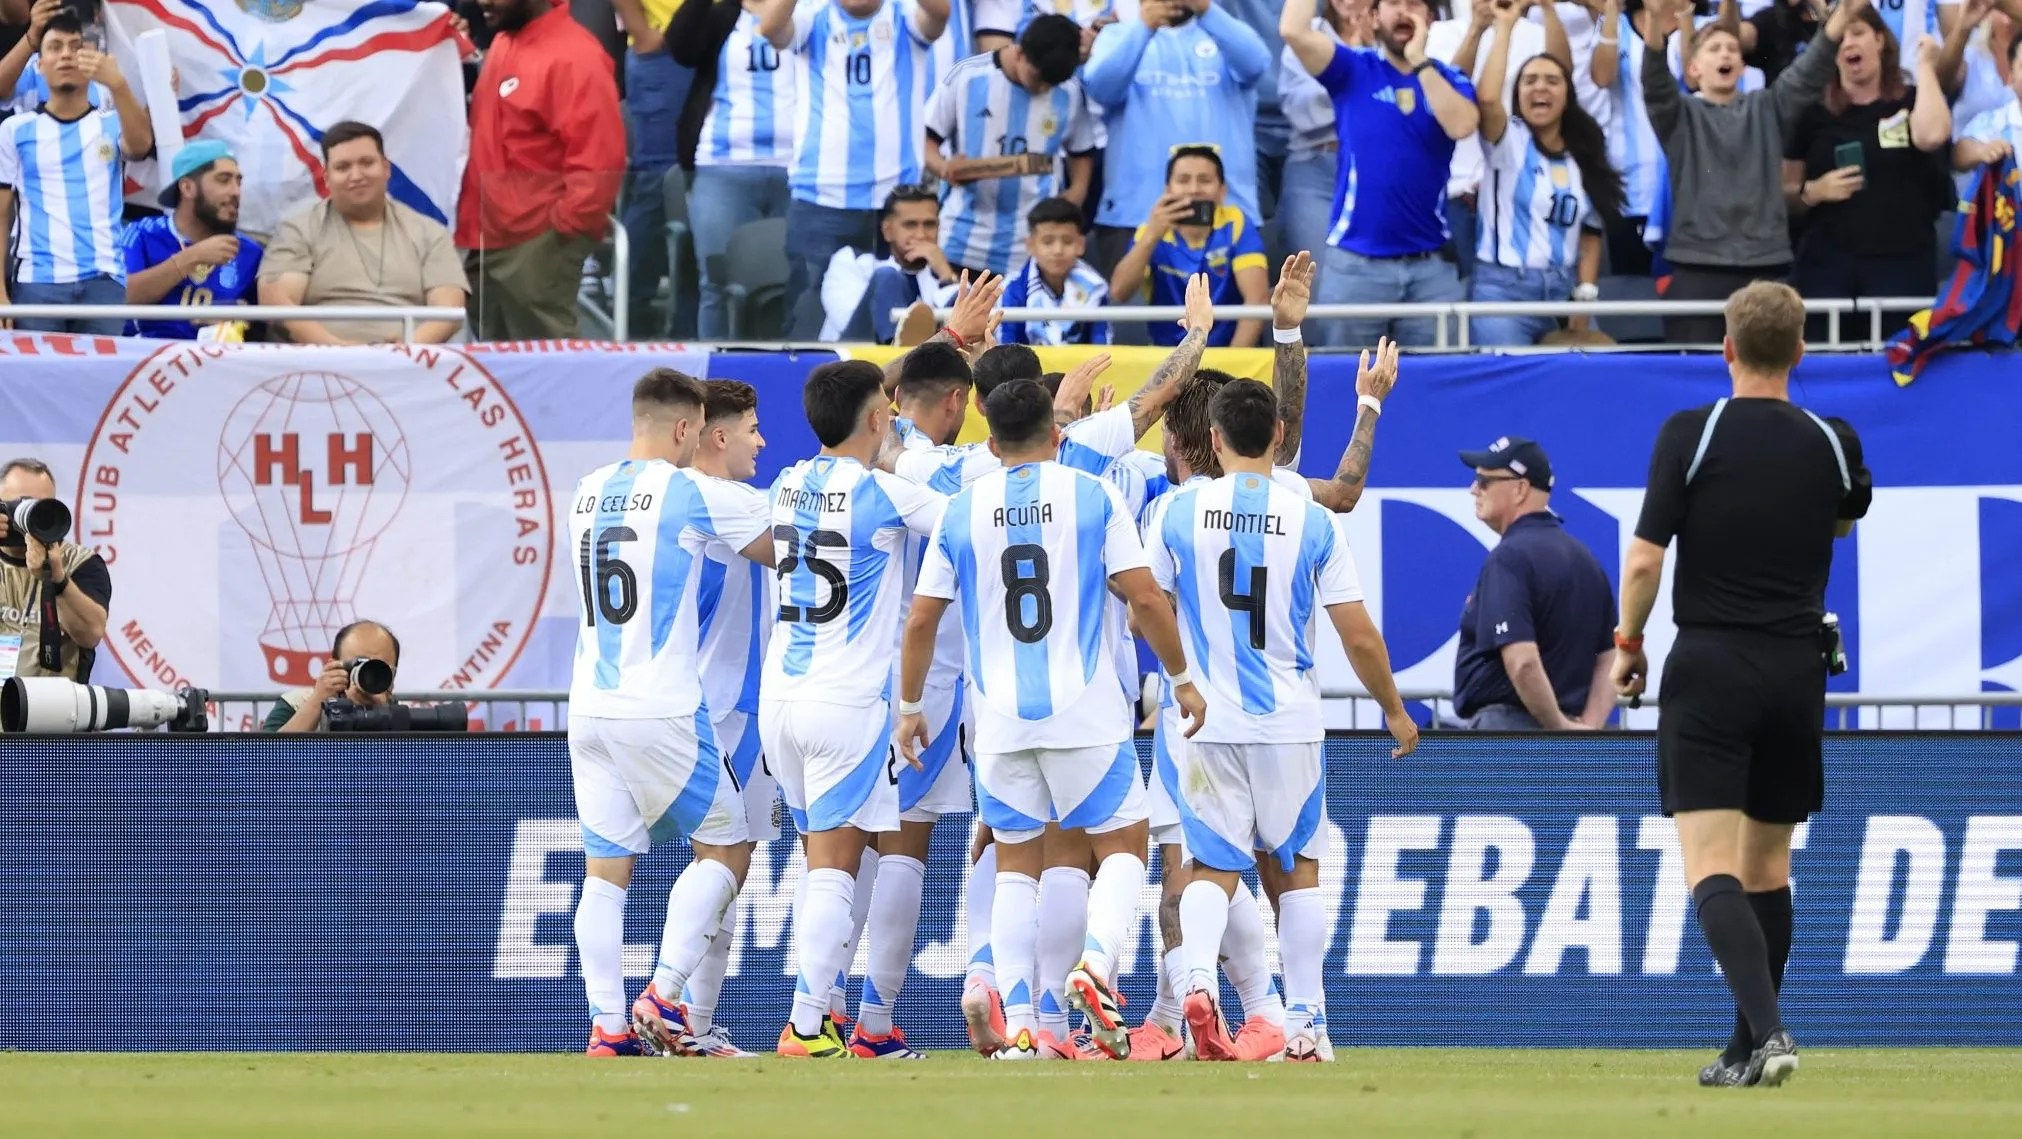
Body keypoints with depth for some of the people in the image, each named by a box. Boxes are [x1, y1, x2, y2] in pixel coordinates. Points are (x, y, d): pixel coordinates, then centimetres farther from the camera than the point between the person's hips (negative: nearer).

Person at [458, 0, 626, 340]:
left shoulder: (573, 56, -13)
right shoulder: (503, 45, 15)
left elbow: (598, 158, -19)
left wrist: (563, 224, -18)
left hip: (537, 245, -9)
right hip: (488, 240, 9)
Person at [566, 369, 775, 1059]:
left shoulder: (588, 494, 11)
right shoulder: (694, 494, -8)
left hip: (589, 710, 6)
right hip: (661, 714, -6)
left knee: (606, 870, 7)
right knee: (726, 847, 7)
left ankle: (608, 1027, 1)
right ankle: (663, 996, -6)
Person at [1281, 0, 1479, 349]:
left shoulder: (1448, 79, 7)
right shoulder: (1353, 70, 4)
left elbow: (1461, 124, -14)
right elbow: (1294, 31, -11)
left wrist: (1419, 61, -11)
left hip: (1431, 266, 1)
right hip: (1354, 263, -1)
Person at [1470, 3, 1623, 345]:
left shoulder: (1583, 157, 11)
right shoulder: (1508, 140, -2)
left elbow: (1589, 233, 13)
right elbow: (1487, 97, -23)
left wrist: (1585, 297, 1)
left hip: (1561, 291, 5)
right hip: (1503, 287, -5)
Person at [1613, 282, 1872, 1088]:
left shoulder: (1691, 435, -8)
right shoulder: (1833, 445, 3)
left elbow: (1644, 559, -10)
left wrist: (1628, 645, 6)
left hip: (1708, 669, -4)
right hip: (1798, 673, 4)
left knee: (1711, 869, -9)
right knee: (1767, 866, 16)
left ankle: (1767, 1028, -29)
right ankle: (1751, 1051, 22)